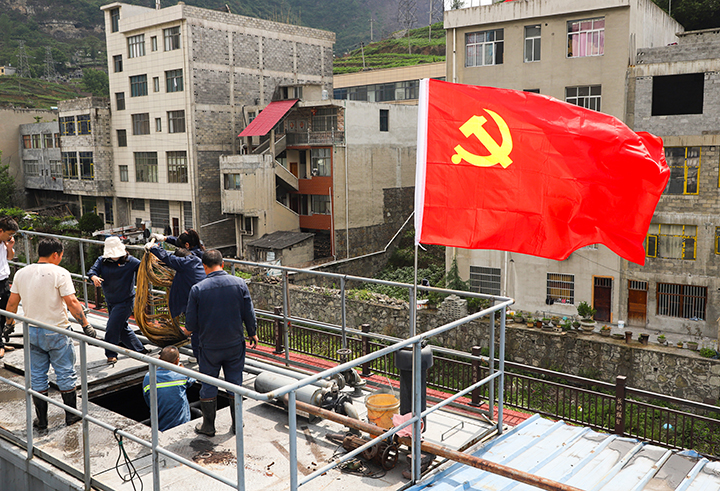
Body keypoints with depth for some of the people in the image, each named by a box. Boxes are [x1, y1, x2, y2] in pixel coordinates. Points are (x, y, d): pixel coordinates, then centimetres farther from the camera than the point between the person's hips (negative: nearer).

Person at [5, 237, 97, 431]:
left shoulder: (21, 273, 3)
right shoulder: (59, 273, -14)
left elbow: (12, 303, 7)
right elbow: (72, 302, -19)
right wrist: (86, 325, -15)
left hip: (31, 331, 5)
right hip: (56, 332, -5)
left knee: (37, 377, 14)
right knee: (66, 374, 9)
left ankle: (41, 420, 21)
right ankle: (71, 415, 19)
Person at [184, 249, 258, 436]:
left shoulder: (197, 289, -13)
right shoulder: (239, 283, -8)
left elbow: (191, 323, -7)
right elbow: (249, 314, -3)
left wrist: (189, 329, 16)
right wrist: (253, 334, 13)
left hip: (209, 347, -2)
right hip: (235, 344, 2)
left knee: (208, 385, 13)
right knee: (235, 383, 15)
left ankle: (208, 426, 25)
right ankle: (237, 424, 24)